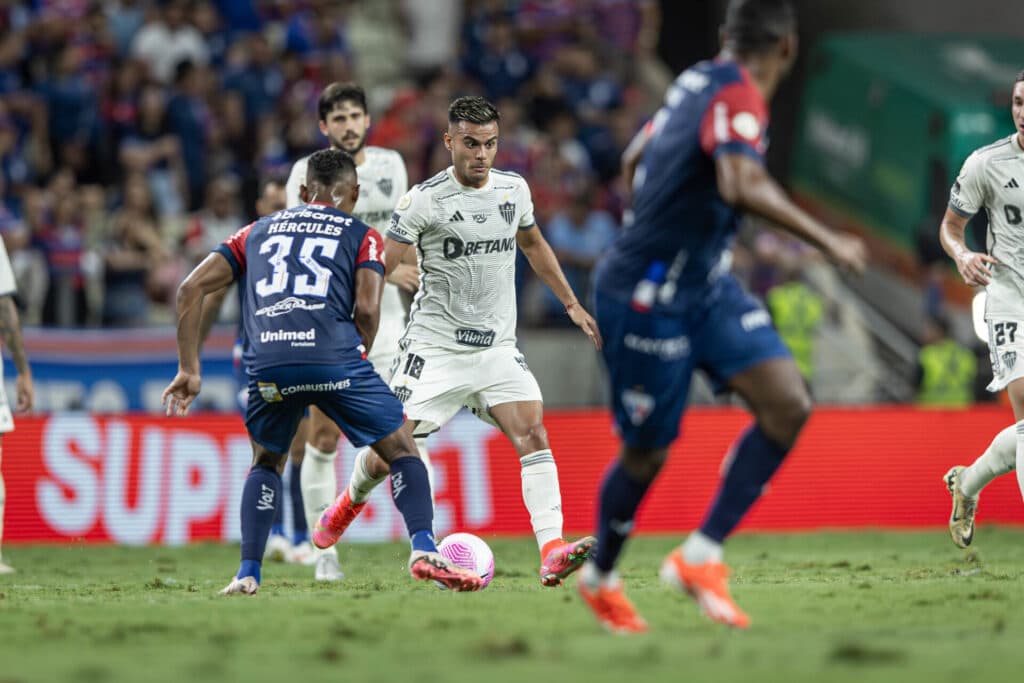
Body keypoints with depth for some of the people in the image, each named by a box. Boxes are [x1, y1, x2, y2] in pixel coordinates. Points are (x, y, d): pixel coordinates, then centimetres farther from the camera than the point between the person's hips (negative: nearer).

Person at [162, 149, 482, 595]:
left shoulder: (257, 232, 29)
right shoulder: (362, 236, 19)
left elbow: (191, 289, 21)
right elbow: (366, 309, 2)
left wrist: (189, 368, 21)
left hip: (266, 363, 3)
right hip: (333, 357, -3)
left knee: (266, 461, 27)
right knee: (402, 449, 13)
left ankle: (247, 575, 15)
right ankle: (424, 551, -6)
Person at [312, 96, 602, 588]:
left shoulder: (514, 189, 4)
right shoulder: (426, 200, -11)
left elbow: (533, 244, 24)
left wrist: (571, 304, 27)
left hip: (497, 348, 3)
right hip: (435, 348, -3)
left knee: (533, 433, -18)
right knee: (389, 453, -1)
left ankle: (552, 554, -27)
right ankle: (349, 502, 35)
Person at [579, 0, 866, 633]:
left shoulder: (698, 81, 6)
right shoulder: (739, 97, -21)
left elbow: (636, 160, 21)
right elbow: (741, 185, -39)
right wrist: (826, 240, -34)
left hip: (705, 284, 9)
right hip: (648, 296, -9)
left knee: (789, 404, -8)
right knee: (647, 454, 5)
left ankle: (700, 556, -3)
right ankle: (600, 577, 30)